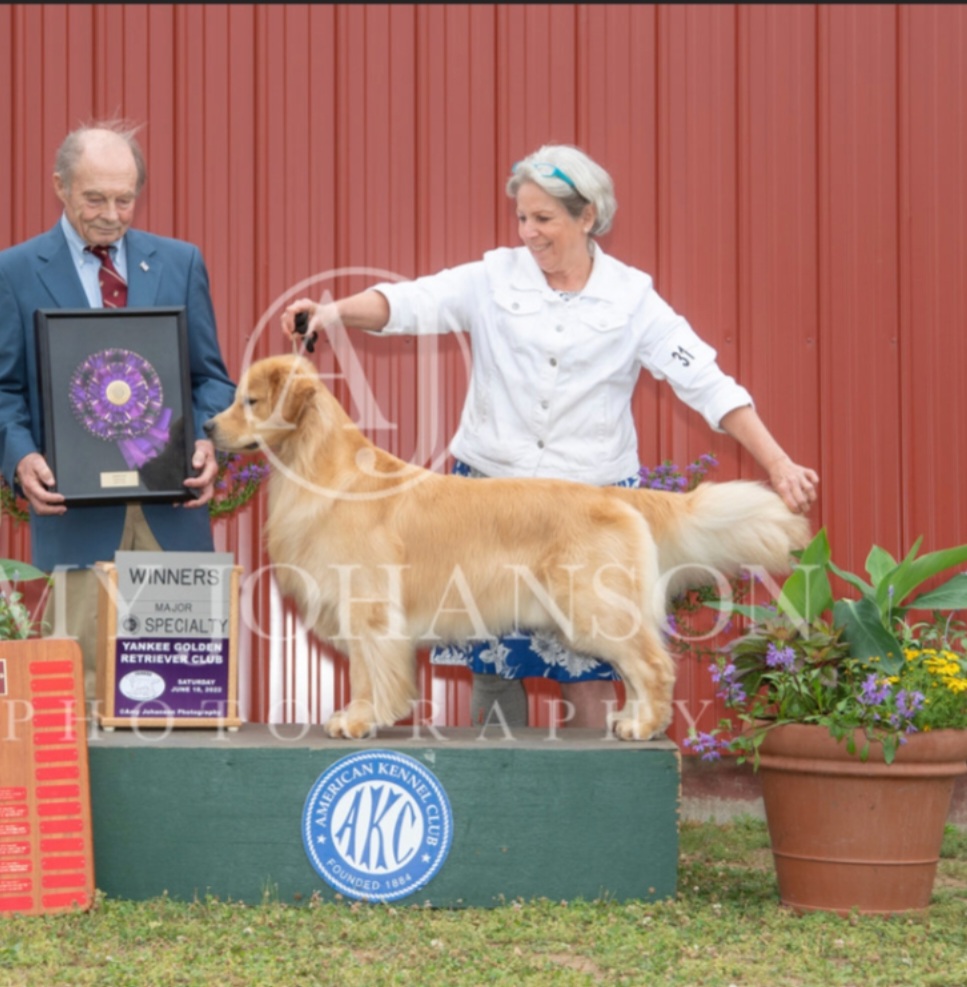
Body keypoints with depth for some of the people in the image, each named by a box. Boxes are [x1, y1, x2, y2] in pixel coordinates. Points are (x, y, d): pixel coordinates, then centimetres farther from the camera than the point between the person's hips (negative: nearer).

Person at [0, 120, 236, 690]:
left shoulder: (180, 263, 12)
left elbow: (210, 377, 12)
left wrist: (209, 443, -8)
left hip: (172, 507, 2)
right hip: (76, 510, -2)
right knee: (82, 674, -2)